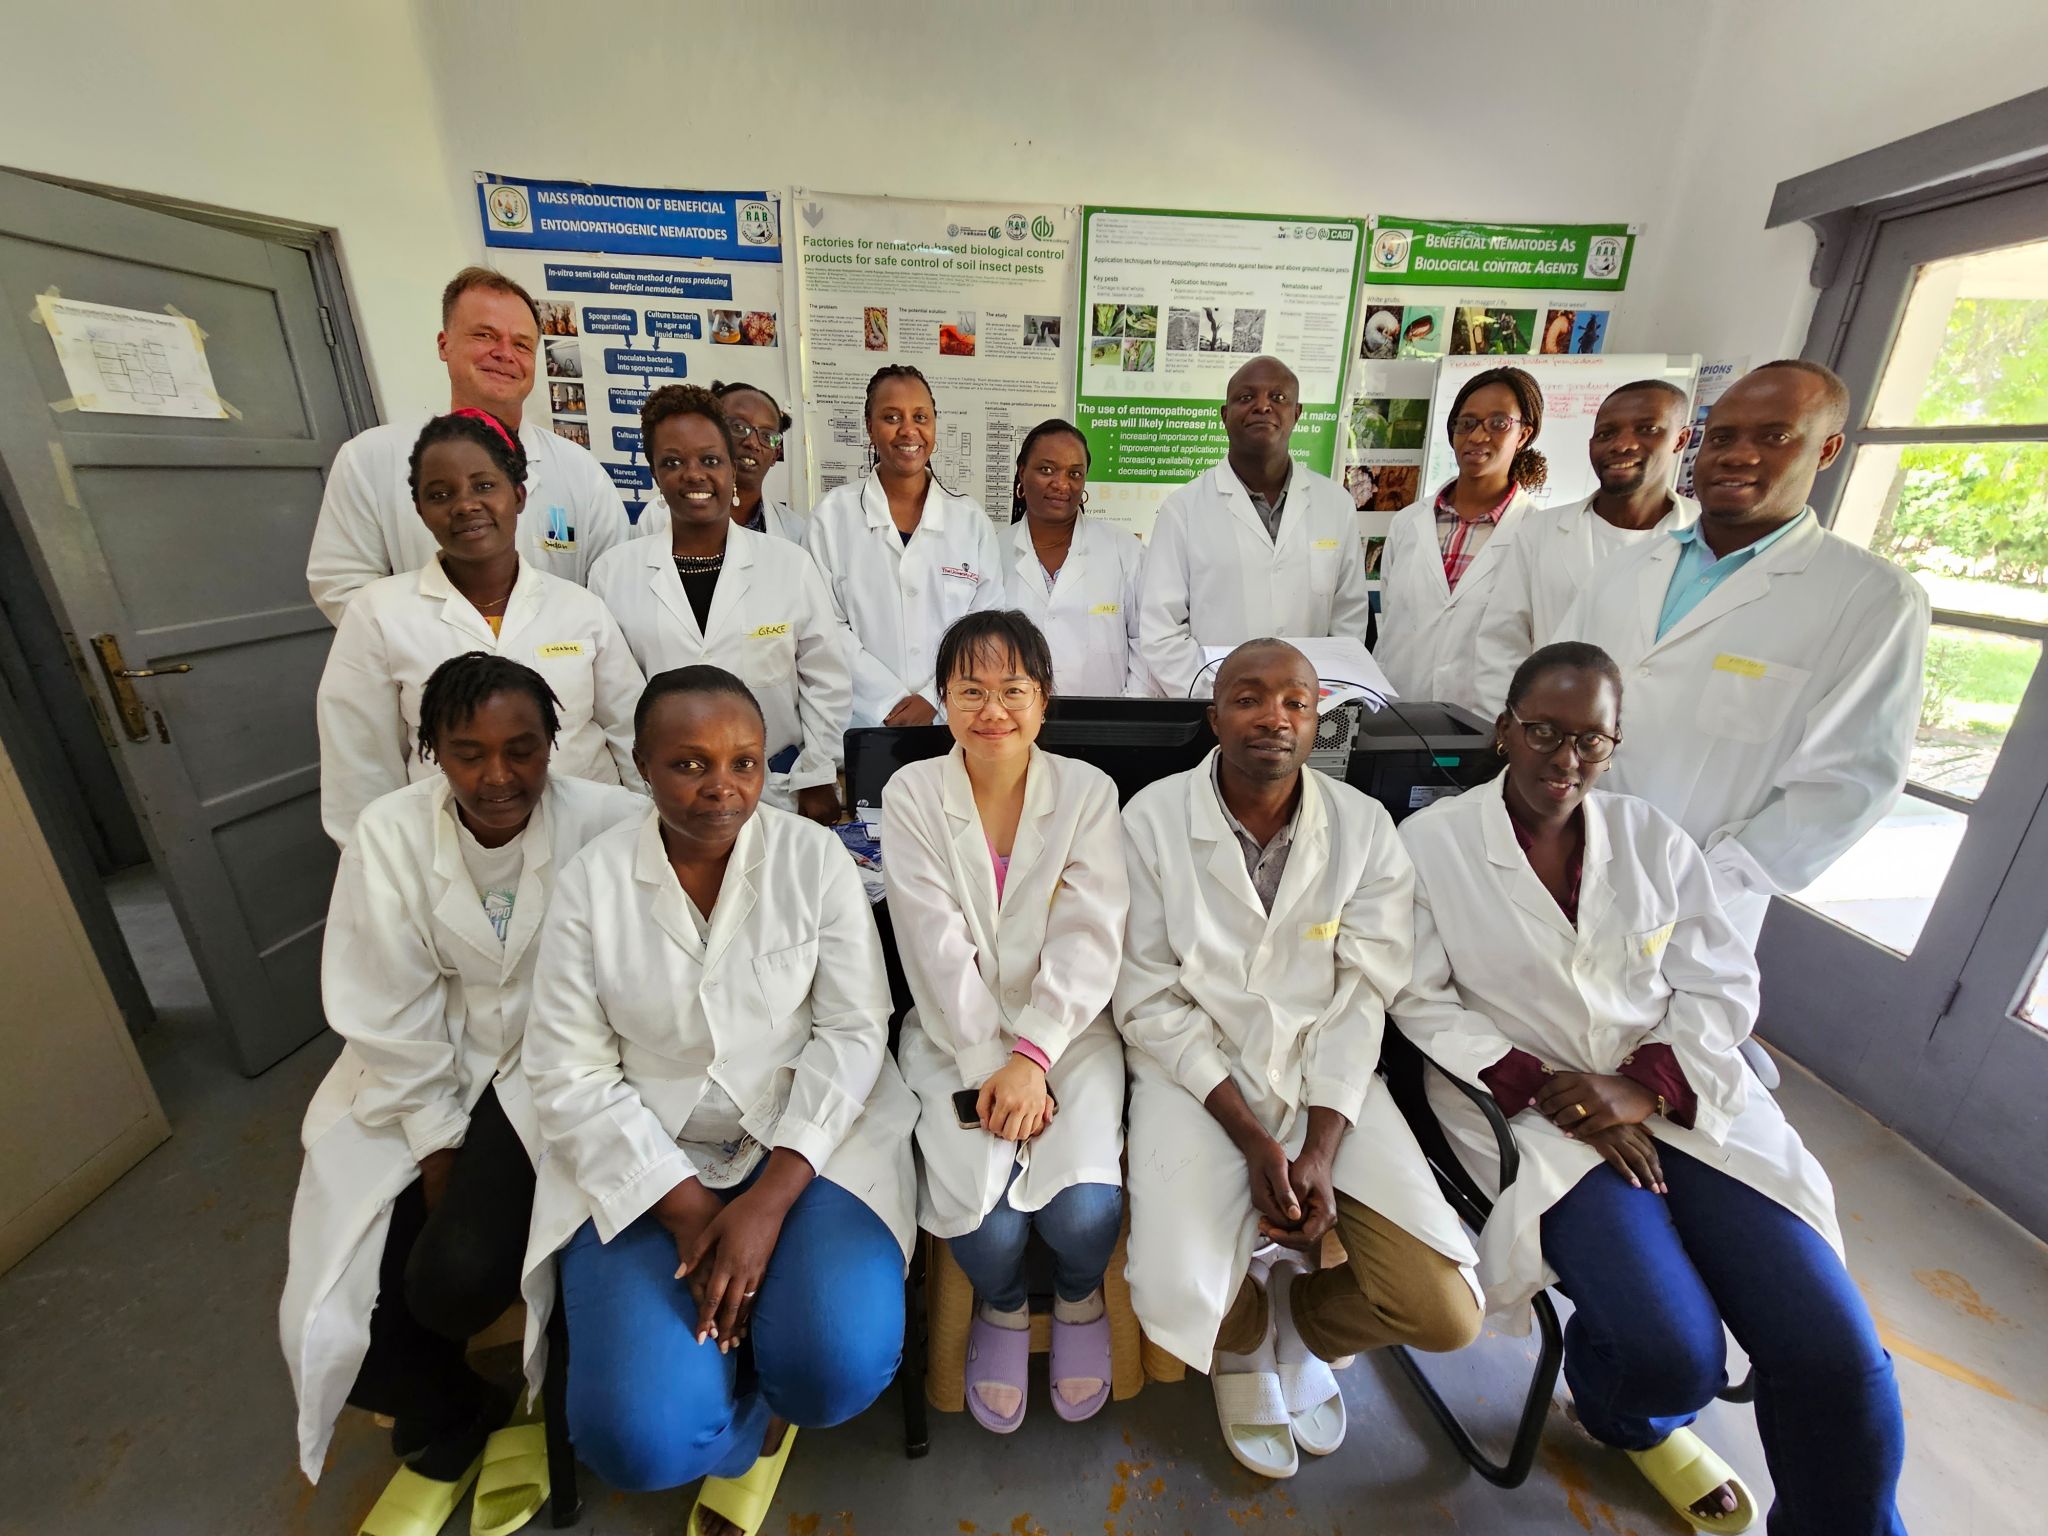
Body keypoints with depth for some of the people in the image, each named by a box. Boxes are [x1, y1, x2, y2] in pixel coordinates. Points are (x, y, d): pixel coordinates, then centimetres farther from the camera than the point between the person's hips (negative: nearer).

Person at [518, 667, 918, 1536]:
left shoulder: (815, 858, -9)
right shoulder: (593, 882, -6)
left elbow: (853, 1030, -9)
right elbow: (570, 1073, -6)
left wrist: (770, 1200, -18)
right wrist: (687, 1209, -14)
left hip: (807, 1142, 0)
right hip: (646, 1161, 1)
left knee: (842, 1366, -19)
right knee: (638, 1437, -15)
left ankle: (763, 1398, 21)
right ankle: (752, 1425, 23)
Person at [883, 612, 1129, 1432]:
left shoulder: (1087, 791, -1)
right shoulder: (911, 794, -3)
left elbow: (1089, 940, -10)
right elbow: (939, 948, -10)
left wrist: (1031, 1057, -20)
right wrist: (988, 1066, -17)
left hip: (1066, 1028, 1)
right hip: (954, 1034, 0)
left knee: (1085, 1208, -20)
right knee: (981, 1211, -20)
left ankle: (1079, 1296, 21)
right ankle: (1002, 1306, 20)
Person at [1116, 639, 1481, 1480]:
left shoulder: (1364, 828, -1)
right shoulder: (1152, 820, -9)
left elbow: (1362, 997, -3)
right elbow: (1150, 1001, -9)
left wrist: (1320, 1149, -13)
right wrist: (1252, 1138, -15)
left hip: (1327, 1078, 3)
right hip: (1195, 1074, -2)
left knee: (1445, 1312, -9)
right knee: (1180, 1305, -18)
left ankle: (1298, 1318, 27)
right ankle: (1244, 1339, 24)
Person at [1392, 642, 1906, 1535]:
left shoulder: (1652, 839, 7)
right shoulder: (1433, 842, -6)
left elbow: (1723, 984, 4)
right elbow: (1421, 1002, -7)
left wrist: (1643, 1086, -12)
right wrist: (1543, 1088, -15)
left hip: (1674, 1091, 4)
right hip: (1522, 1100, -4)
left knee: (1838, 1353, -9)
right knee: (1675, 1356, -17)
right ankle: (1628, 1420, 21)